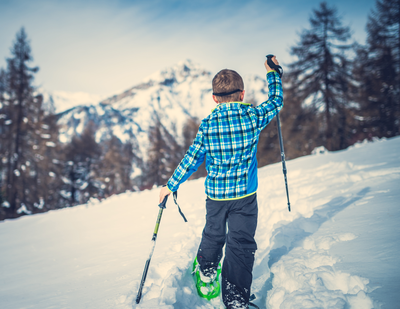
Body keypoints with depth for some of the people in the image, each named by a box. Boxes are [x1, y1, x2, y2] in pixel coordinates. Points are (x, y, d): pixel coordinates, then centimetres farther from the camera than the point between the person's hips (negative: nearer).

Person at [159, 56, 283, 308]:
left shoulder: (207, 125, -6)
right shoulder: (253, 116, -8)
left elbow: (191, 159, -4)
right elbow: (276, 101, 9)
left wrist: (171, 185, 6)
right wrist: (273, 72, 23)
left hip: (215, 194, 2)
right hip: (245, 194, -2)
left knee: (213, 234, 23)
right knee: (240, 243, 1)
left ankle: (206, 271, 47)